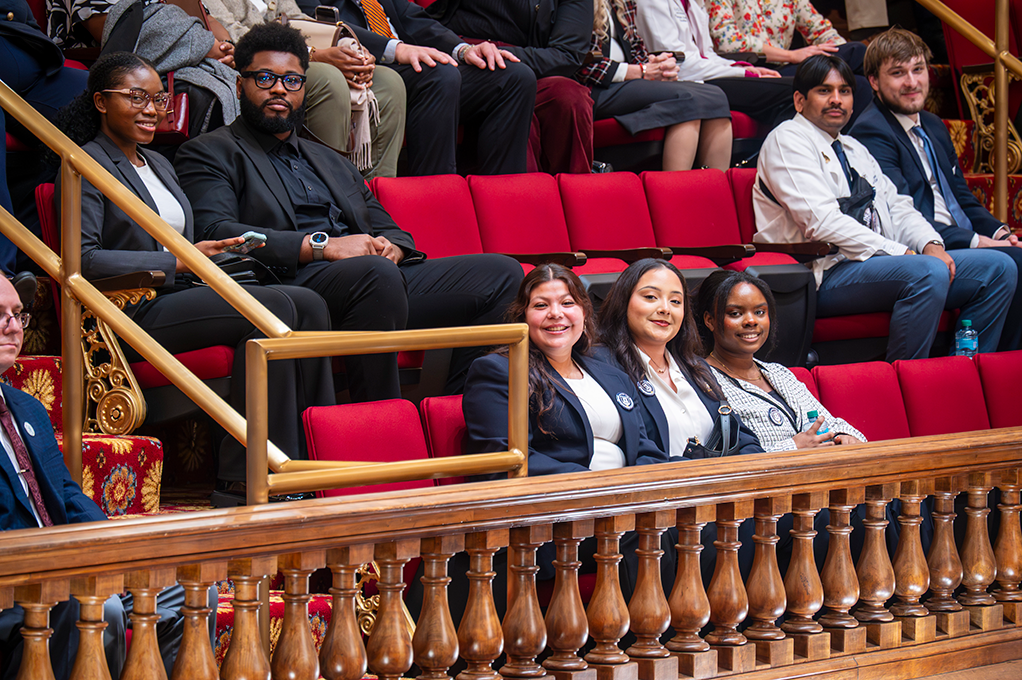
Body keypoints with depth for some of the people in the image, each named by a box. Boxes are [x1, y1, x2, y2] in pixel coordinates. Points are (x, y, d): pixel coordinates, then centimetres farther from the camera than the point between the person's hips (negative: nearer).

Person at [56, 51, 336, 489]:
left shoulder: (159, 165, 26)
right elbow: (83, 259, -15)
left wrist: (213, 255, 4)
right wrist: (177, 262, -16)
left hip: (180, 295, 9)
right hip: (132, 315, -9)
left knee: (309, 304, -12)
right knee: (274, 306, -26)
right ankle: (244, 477, -28)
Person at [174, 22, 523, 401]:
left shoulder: (328, 160, 34)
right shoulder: (209, 154, 11)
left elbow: (386, 227, 30)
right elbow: (215, 235, -7)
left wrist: (390, 247, 2)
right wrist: (320, 246, -15)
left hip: (383, 281, 7)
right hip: (295, 289, -7)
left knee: (501, 274, -10)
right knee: (375, 273, -39)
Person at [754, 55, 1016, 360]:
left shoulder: (854, 149, 27)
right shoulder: (787, 139, -1)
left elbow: (897, 208, 21)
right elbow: (822, 221, -14)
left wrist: (930, 244, -3)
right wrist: (900, 253, -17)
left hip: (876, 261, 9)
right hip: (826, 273, -9)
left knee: (998, 267, -3)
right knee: (929, 272, -34)